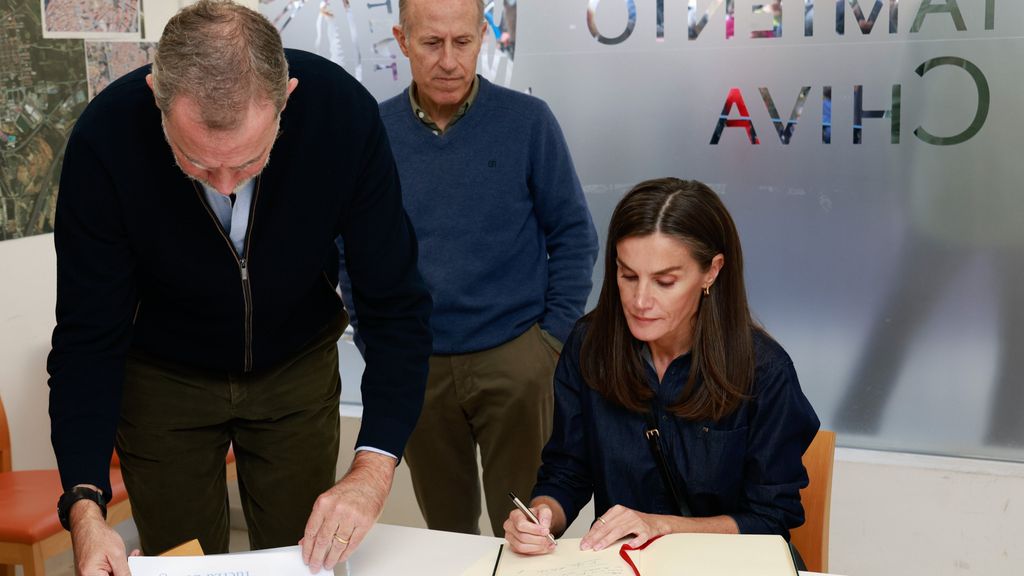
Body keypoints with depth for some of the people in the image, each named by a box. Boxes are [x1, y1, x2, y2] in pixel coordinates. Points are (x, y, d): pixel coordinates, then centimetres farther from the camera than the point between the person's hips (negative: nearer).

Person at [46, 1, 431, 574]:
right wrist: (86, 504, -33)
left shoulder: (344, 114, -29)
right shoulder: (106, 138, -29)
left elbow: (396, 305, -24)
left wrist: (374, 469, -35)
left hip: (299, 370, 1)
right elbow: (89, 338, -21)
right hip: (163, 379, 0)